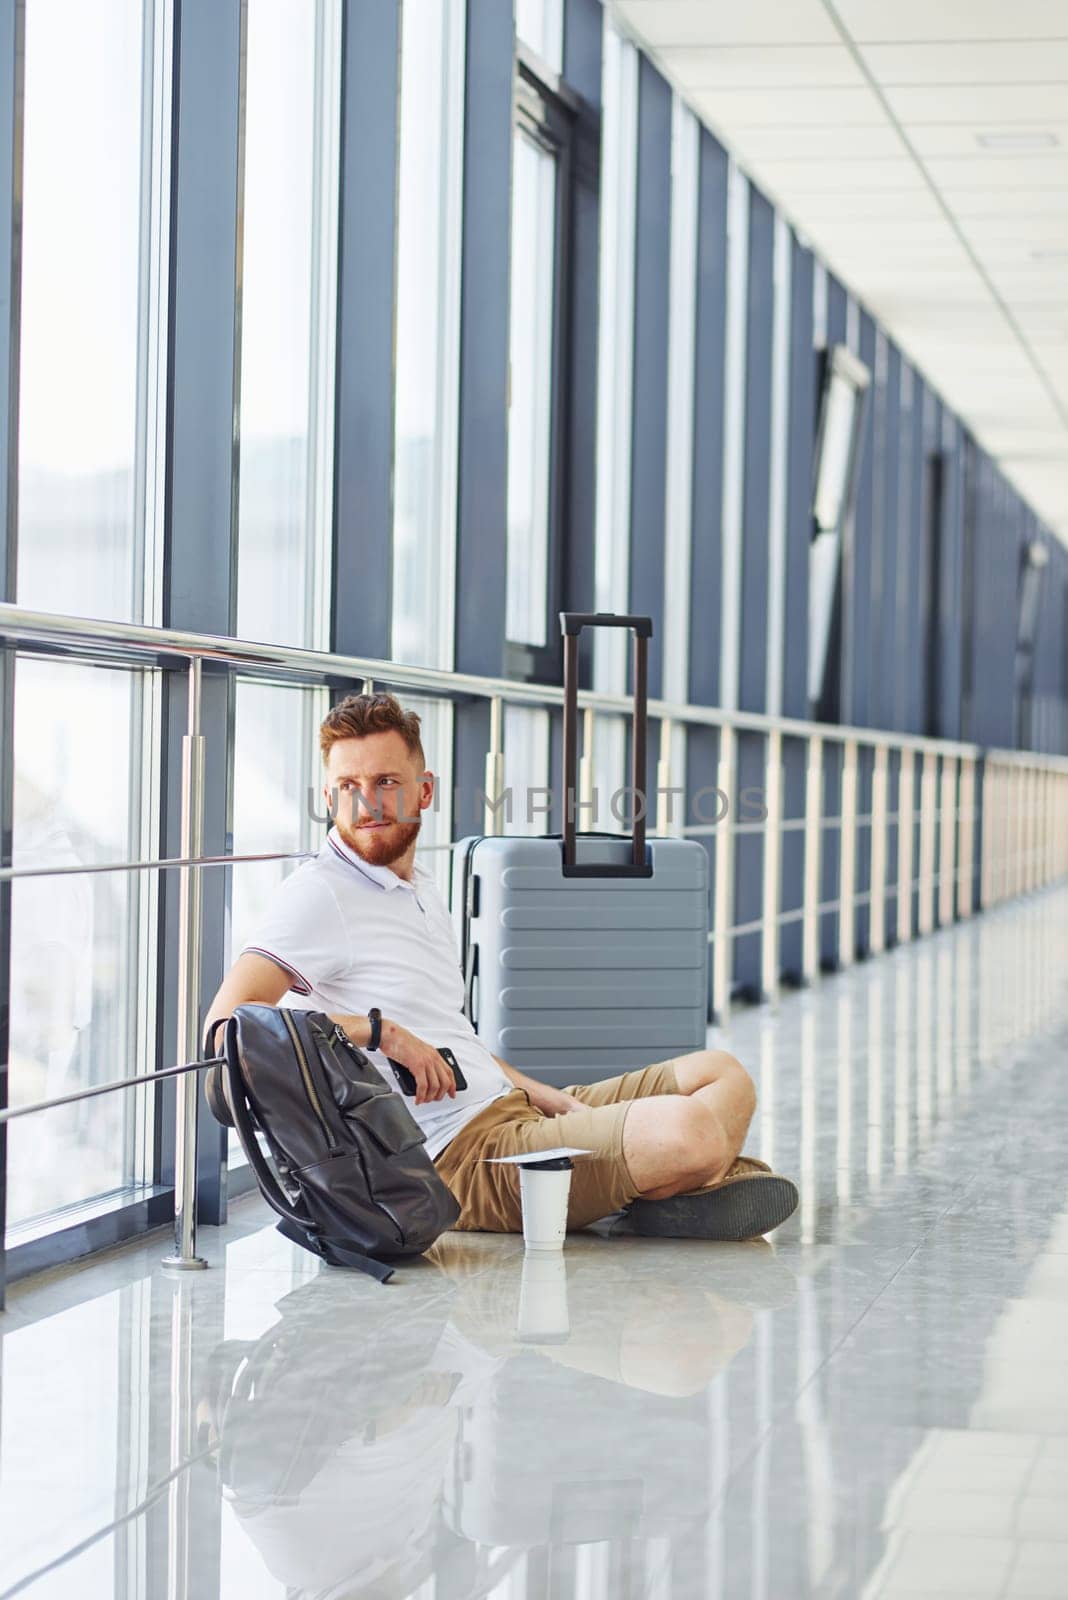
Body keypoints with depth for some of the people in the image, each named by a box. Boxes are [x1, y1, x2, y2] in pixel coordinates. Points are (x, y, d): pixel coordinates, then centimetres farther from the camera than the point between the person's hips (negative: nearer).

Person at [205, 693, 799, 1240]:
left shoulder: (425, 890, 20)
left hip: (519, 1105, 10)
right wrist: (378, 1030, -21)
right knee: (688, 1129, -28)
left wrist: (559, 1101, 10)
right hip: (463, 1153, -10)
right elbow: (229, 1023, -22)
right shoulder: (320, 896, -8)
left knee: (722, 1076, 10)